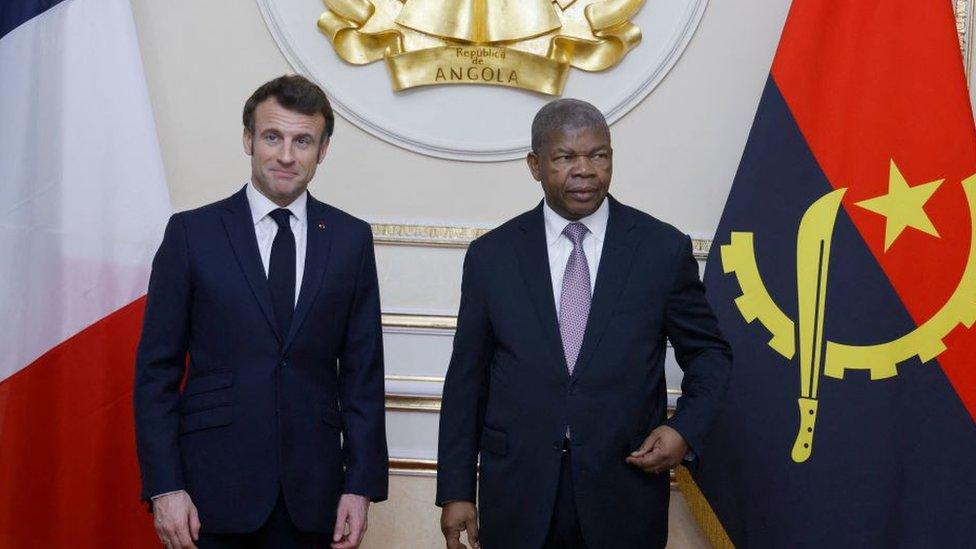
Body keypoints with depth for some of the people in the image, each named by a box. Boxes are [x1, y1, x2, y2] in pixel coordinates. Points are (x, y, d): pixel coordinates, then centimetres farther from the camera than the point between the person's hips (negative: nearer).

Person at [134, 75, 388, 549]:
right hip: (213, 490, -1)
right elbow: (157, 370, -1)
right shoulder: (191, 233, 0)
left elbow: (362, 371, 5)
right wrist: (164, 487, -8)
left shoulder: (351, 239, 5)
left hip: (311, 492, 2)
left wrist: (361, 485, -1)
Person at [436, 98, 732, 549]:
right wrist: (456, 491, 3)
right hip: (516, 500, 1)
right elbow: (466, 378, 4)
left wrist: (685, 429, -8)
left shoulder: (664, 249, -1)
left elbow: (708, 352, 10)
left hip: (625, 494, 0)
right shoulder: (491, 255, 2)